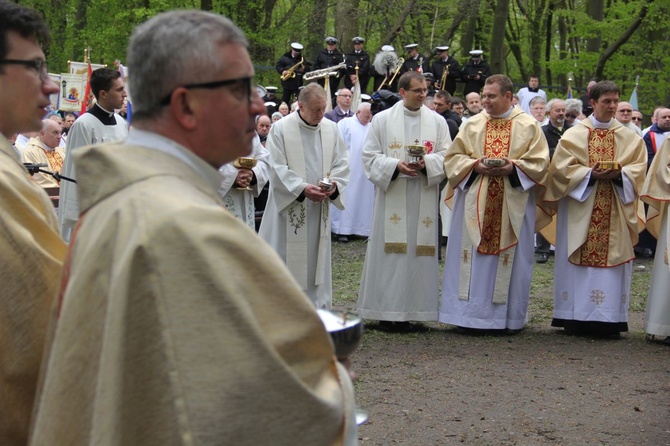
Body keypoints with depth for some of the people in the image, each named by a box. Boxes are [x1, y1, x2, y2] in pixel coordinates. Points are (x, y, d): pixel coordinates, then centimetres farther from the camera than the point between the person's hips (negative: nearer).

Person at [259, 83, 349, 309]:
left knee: (317, 261, 9)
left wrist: (335, 185, -12)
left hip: (320, 209, 5)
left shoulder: (331, 129, 7)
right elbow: (277, 168, -11)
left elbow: (341, 163, 8)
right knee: (287, 259, -2)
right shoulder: (280, 129, -7)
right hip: (289, 208, -5)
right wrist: (302, 188, -22)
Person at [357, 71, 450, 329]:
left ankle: (410, 309, 5)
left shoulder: (437, 121, 9)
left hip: (424, 200, 2)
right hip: (391, 198, -2)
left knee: (419, 252, 0)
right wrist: (395, 166, -15)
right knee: (389, 252, -3)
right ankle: (386, 311, 2)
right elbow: (370, 157, 1)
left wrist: (426, 163, -14)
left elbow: (446, 156, 6)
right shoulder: (382, 120, 5)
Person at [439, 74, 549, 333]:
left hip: (512, 205, -2)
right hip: (475, 203, 2)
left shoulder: (528, 126, 3)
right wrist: (475, 166, -11)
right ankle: (470, 315, 7)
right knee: (473, 256, 1)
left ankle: (507, 317, 8)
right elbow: (453, 157, 7)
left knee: (509, 259, 1)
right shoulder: (473, 124, 9)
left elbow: (540, 162, -1)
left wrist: (513, 168, -16)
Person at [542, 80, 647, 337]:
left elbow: (638, 167, 5)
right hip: (581, 207, -2)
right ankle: (577, 317, 1)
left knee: (613, 257, -1)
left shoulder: (629, 138, 11)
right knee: (579, 261, -3)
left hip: (615, 211, 2)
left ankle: (608, 319, 2)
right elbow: (562, 167, -3)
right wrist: (591, 174, -17)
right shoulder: (574, 135, 4)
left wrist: (619, 174, -15)